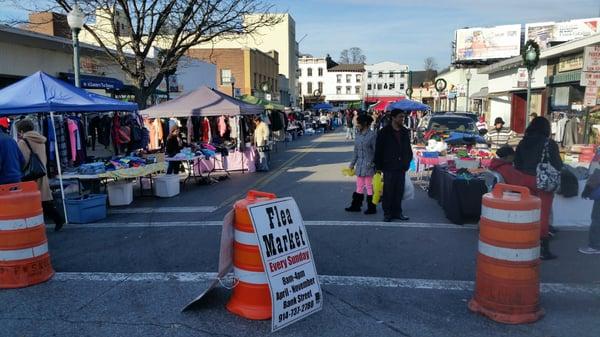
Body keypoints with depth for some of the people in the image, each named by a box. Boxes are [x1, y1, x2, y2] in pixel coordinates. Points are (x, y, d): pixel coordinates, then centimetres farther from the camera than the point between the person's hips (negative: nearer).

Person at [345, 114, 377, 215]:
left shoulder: (372, 135, -11)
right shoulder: (358, 134, 9)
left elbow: (376, 151, -11)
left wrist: (372, 163, -15)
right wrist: (352, 163, 16)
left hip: (369, 165, -7)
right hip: (360, 165, 7)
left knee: (369, 186, 1)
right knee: (359, 186, 14)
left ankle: (372, 208, 12)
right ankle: (356, 206, 22)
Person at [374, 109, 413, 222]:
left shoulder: (405, 132, 10)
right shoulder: (384, 132, -5)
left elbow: (408, 149, 18)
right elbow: (378, 150, -4)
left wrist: (407, 164, 12)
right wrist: (379, 166, -6)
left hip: (401, 168, 5)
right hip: (389, 167, -4)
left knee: (399, 191, 8)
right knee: (388, 191, 1)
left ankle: (397, 212, 19)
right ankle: (387, 213, 11)